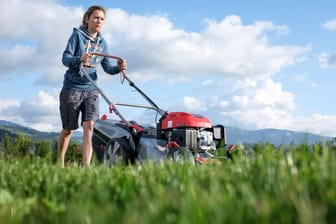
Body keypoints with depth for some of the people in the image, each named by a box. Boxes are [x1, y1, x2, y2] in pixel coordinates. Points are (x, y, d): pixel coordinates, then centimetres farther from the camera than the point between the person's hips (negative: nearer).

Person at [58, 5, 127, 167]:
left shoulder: (102, 42, 9)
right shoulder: (77, 35, -4)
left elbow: (108, 67, 4)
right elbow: (65, 58, -14)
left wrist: (119, 68, -18)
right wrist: (80, 58, -35)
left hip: (91, 88, 3)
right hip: (72, 87, -3)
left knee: (89, 126, -14)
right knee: (68, 129, 7)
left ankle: (86, 166, -18)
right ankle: (60, 164, 27)